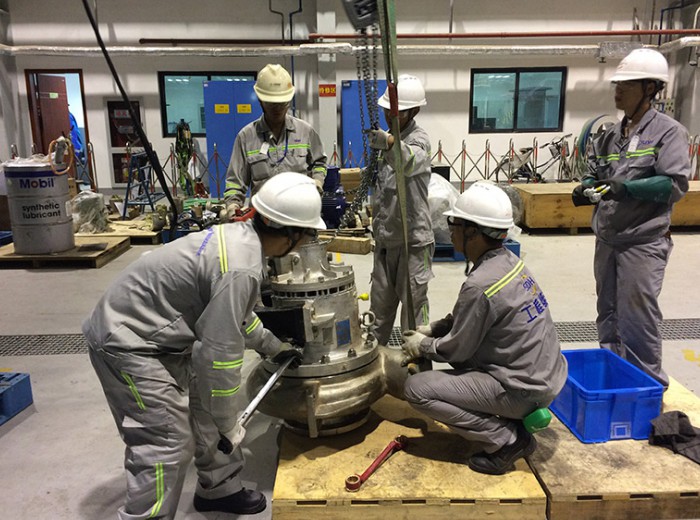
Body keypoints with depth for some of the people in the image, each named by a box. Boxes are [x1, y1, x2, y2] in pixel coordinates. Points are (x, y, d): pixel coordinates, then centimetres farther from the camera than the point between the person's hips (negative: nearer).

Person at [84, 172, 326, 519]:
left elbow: (231, 314, 18)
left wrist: (275, 348, 26)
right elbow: (220, 353, -25)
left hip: (158, 333, 9)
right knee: (168, 443, -8)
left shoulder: (239, 236, 0)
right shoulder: (241, 267, -29)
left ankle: (219, 490, 32)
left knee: (212, 411, 14)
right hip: (126, 342, -9)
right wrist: (227, 426, -12)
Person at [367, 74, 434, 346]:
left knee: (413, 301, 1)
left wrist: (389, 143, -60)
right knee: (380, 300, 17)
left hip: (413, 238, -8)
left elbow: (411, 163, -41)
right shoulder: (390, 136, 12)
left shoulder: (419, 139, -14)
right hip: (386, 236, 8)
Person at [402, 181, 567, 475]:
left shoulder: (480, 284, -26)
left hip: (524, 389, -9)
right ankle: (511, 425, 19)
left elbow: (456, 349, -13)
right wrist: (432, 329, 11)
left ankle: (506, 440, -4)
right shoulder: (508, 261, 1)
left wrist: (423, 346, 4)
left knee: (417, 389, -10)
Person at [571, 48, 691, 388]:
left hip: (643, 242, -6)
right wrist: (586, 188, -3)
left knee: (637, 318, -2)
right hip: (606, 240, 7)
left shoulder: (668, 131, -6)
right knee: (608, 313, 16)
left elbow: (675, 184, -15)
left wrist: (626, 188, -24)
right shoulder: (610, 135, 11)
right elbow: (594, 173, 19)